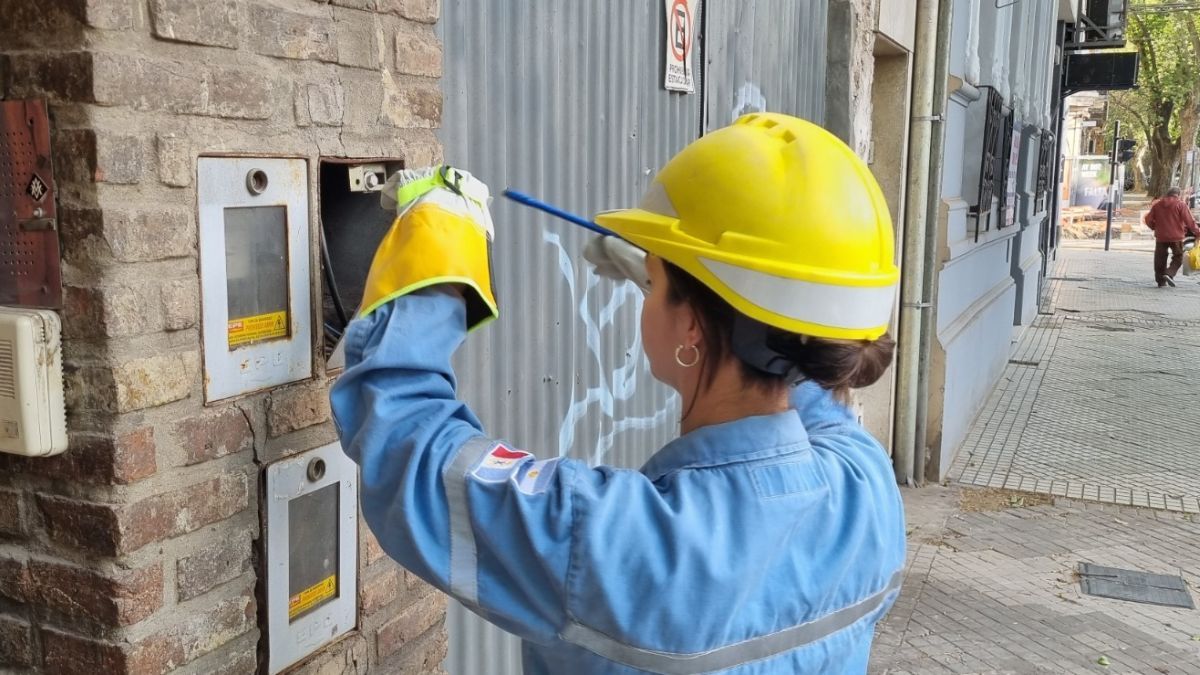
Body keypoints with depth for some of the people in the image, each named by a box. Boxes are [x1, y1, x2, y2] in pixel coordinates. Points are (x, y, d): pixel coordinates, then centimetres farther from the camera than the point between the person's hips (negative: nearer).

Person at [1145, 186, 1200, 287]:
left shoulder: (1157, 205, 6)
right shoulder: (1181, 205, -5)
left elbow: (1149, 220, 6)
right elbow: (1189, 221, -8)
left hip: (1160, 237, 3)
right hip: (1176, 237, -3)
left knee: (1160, 260, 11)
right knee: (1178, 258, 8)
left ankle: (1161, 281, 12)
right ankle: (1169, 274, -14)